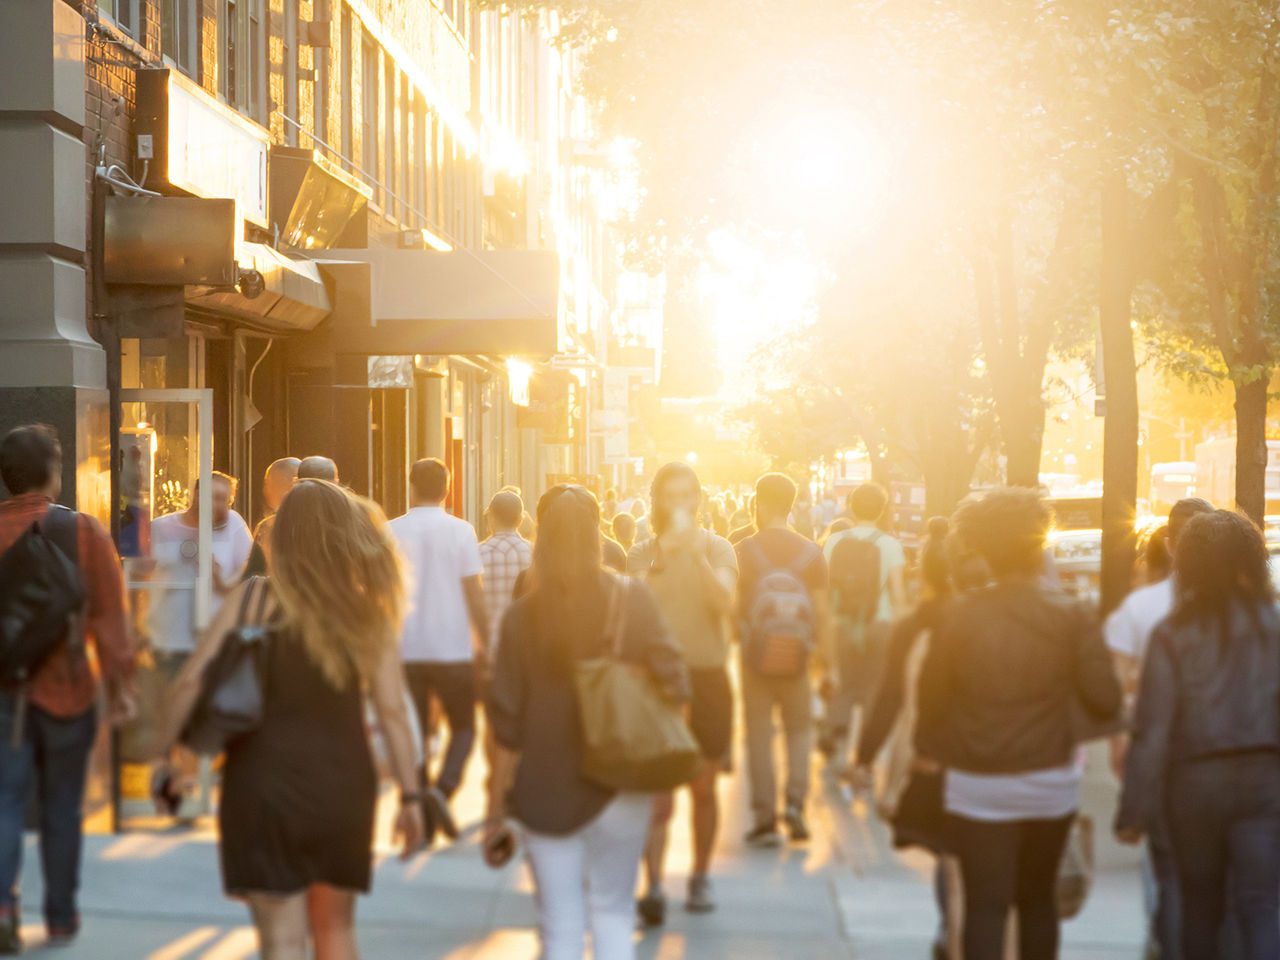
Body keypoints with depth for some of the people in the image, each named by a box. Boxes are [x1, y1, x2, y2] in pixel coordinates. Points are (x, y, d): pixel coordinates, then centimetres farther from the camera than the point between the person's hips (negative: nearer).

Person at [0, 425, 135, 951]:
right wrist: (120, 683, -2)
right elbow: (109, 616, -8)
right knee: (61, 808, 12)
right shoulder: (85, 532, -6)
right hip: (66, 690, 0)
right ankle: (61, 916, 20)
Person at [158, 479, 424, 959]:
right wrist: (410, 796, 1)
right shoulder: (366, 613, -2)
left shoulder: (251, 598, -4)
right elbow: (392, 711, -5)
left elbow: (193, 681, -9)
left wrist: (165, 751, 0)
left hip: (265, 784, -2)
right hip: (342, 786, 2)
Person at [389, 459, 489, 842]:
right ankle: (443, 787, -14)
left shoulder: (391, 533, 1)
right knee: (463, 727, 12)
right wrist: (483, 642, 5)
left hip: (406, 650, 2)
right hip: (453, 648, -2)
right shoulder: (460, 531, -4)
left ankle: (422, 824, 6)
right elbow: (474, 594, -5)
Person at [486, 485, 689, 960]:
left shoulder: (523, 616, -6)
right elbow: (673, 682, -10)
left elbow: (506, 725, -5)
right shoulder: (631, 601, -6)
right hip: (617, 788, 0)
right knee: (612, 914, 15)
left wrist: (496, 808, 2)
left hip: (545, 791, 0)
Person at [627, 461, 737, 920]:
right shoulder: (642, 554, 5)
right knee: (656, 792, -10)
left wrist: (696, 554, -24)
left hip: (707, 678, 1)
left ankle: (700, 878, 24)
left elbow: (724, 603, -14)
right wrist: (658, 561, -19)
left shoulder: (717, 549, 3)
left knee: (703, 789, 10)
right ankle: (654, 886, -13)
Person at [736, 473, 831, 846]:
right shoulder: (811, 552, -1)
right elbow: (822, 613, -2)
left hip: (755, 657, -1)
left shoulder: (745, 550, -5)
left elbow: (732, 607, -5)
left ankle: (764, 817, 4)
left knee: (759, 734, 6)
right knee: (800, 729, 15)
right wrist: (829, 664, 3)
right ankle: (795, 801, -4)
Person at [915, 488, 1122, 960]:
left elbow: (931, 693, -2)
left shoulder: (960, 615, -9)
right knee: (1038, 899, 20)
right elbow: (1105, 699, -11)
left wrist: (928, 746, 17)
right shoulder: (1073, 617, -9)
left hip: (976, 785, -2)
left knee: (985, 905, -1)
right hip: (1051, 781, 2)